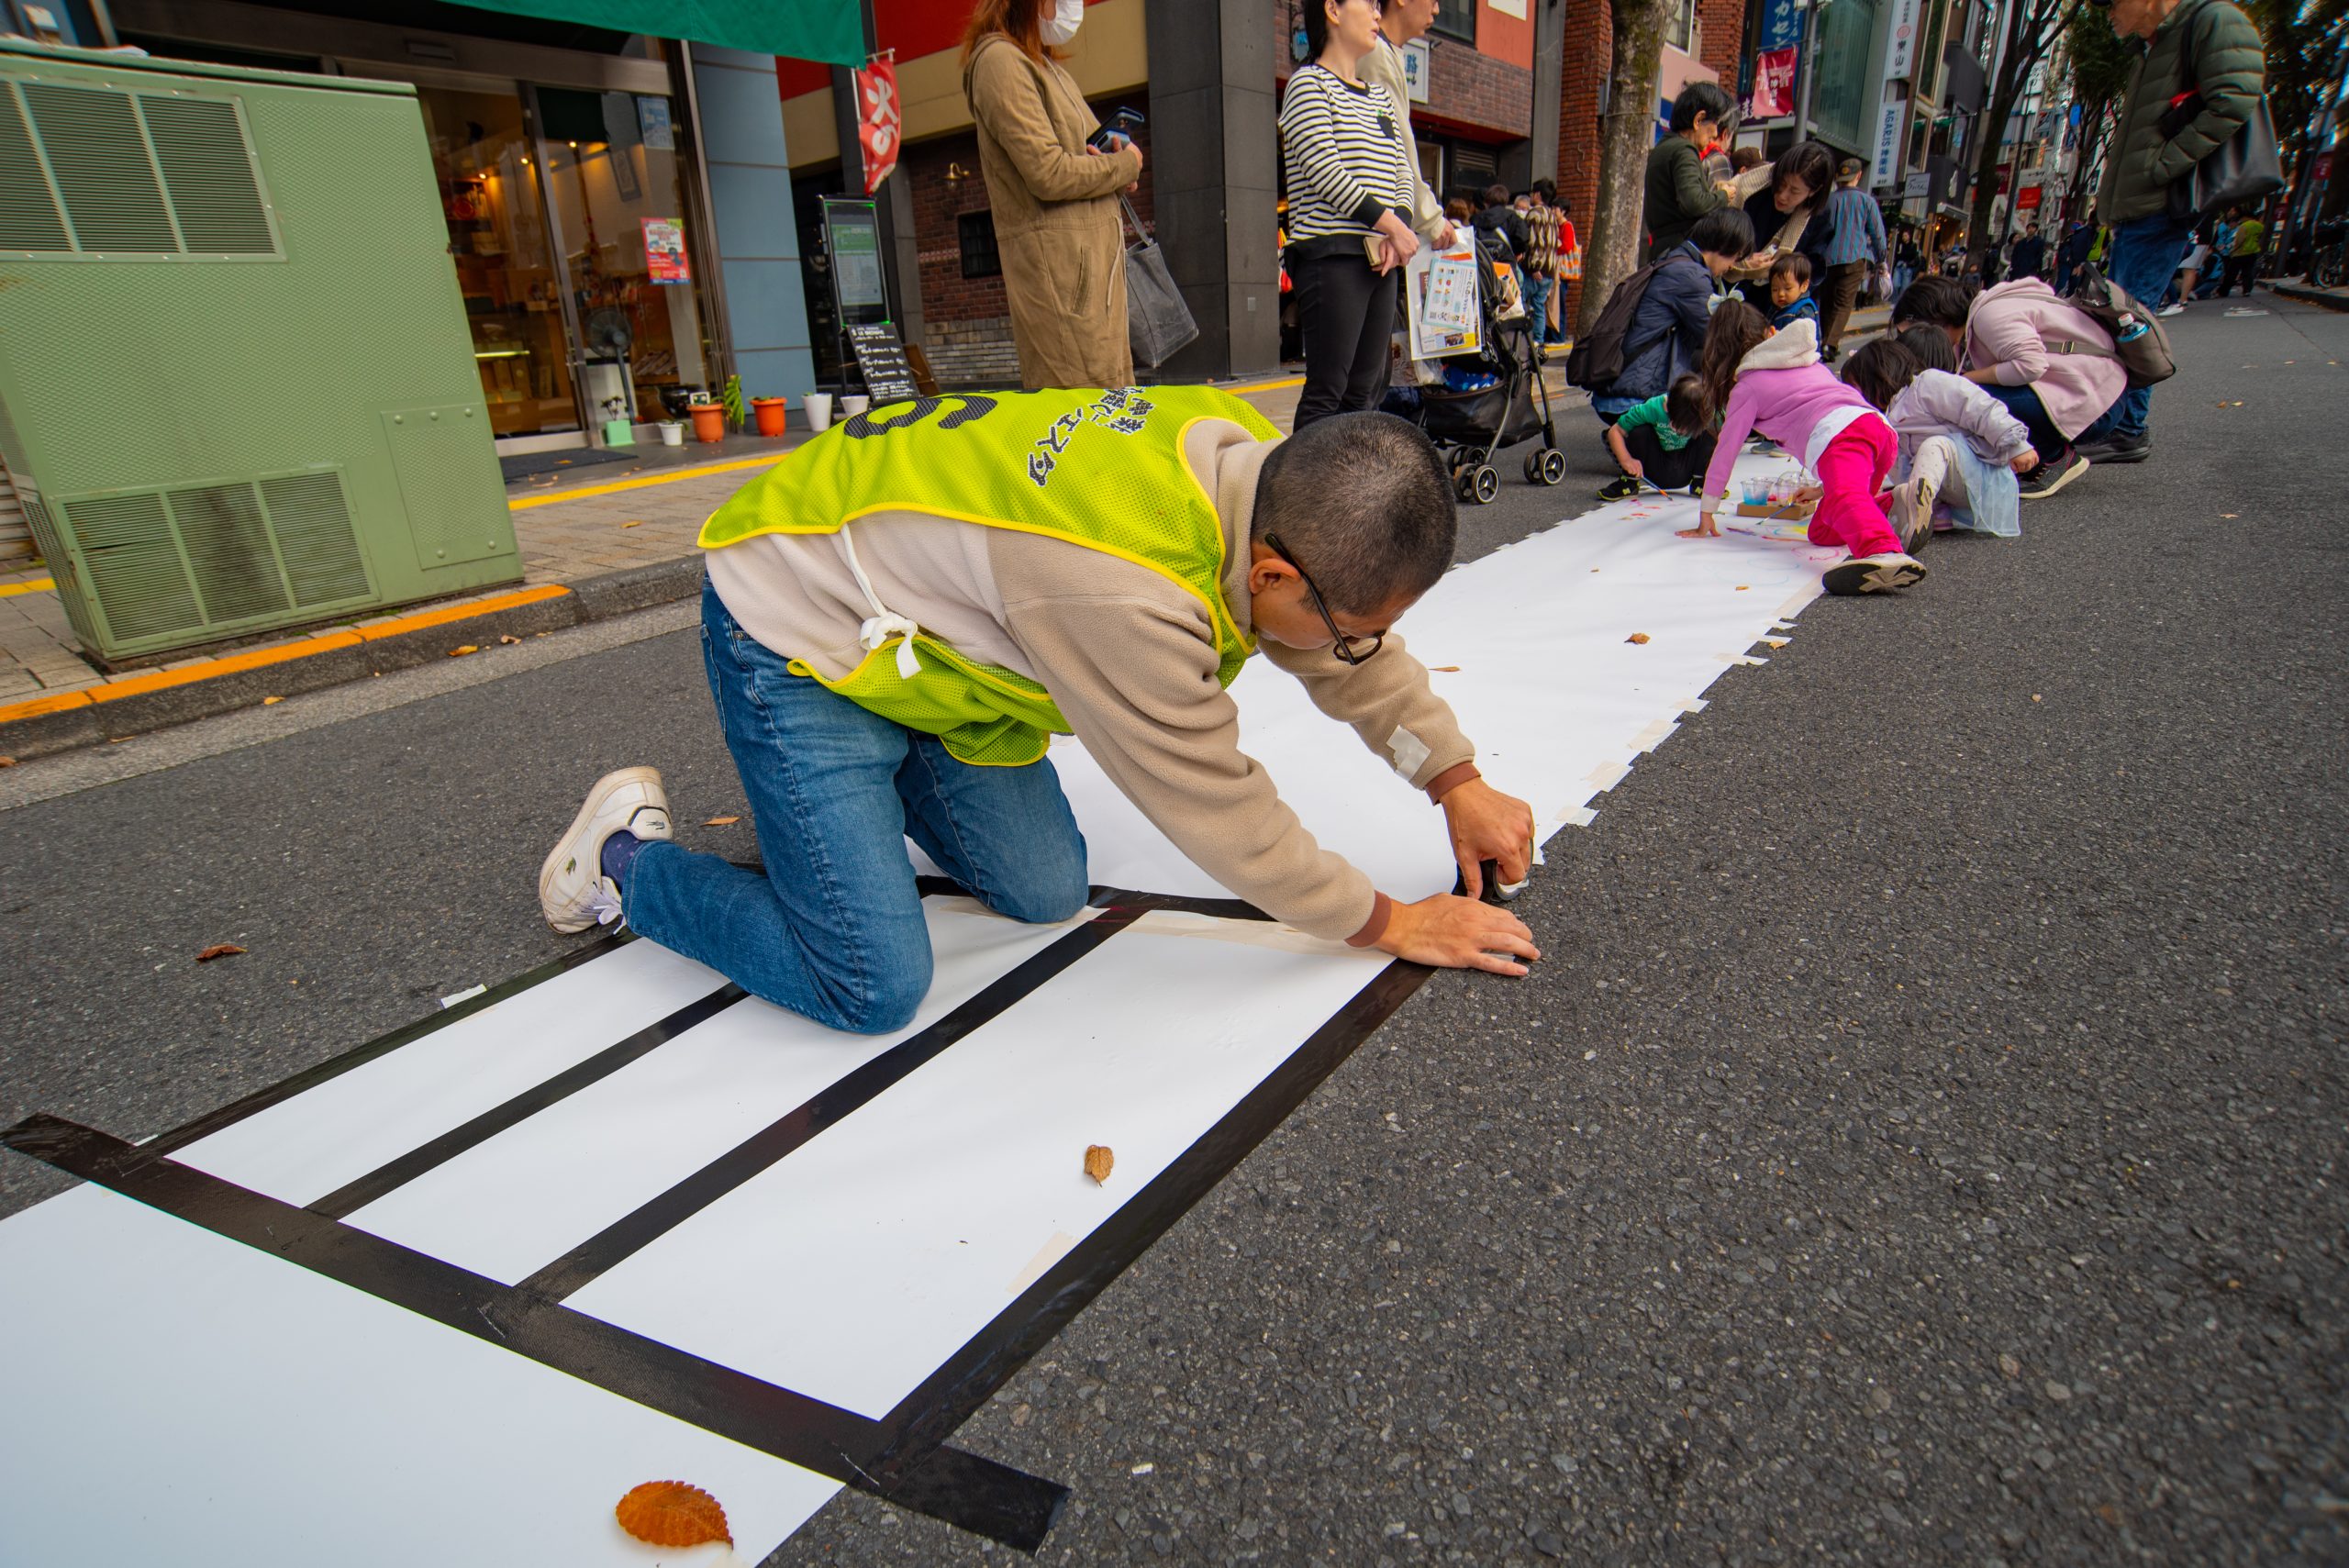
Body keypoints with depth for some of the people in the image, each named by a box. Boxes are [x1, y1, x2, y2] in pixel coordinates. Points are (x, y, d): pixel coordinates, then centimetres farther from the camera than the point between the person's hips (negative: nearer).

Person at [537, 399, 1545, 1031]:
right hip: (793, 635, -8)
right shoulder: (1124, 590, -39)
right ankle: (628, 859, 10)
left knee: (1047, 893, 4)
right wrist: (1391, 925, -11)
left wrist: (1458, 783, 7)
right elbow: (1221, 815, -24)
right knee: (875, 990, -12)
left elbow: (1357, 659, 5)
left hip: (922, 626, 8)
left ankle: (886, 774, 27)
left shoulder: (1259, 463, -13)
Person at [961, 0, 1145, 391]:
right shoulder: (1000, 60, -7)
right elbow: (1049, 174, -16)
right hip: (1055, 264, -10)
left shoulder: (1045, 65, 24)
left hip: (1093, 257, 10)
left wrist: (1111, 163, 4)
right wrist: (1125, 165, -1)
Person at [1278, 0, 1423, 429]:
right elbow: (1325, 172, -11)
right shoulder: (1309, 83, -1)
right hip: (1331, 254, -7)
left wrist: (1397, 236, -3)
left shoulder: (1380, 97, 22)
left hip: (1381, 258, 8)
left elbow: (1403, 175, 17)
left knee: (1364, 390, 5)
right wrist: (1393, 226, -11)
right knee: (1327, 390, -12)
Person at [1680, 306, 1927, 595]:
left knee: (1844, 500, -34)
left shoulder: (1746, 388, 18)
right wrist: (1825, 486, 61)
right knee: (1821, 531, 16)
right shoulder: (1810, 363, 39)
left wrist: (1705, 519, 25)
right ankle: (1893, 504, -9)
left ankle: (1887, 554, -64)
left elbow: (1724, 453, 17)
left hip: (1836, 436, -7)